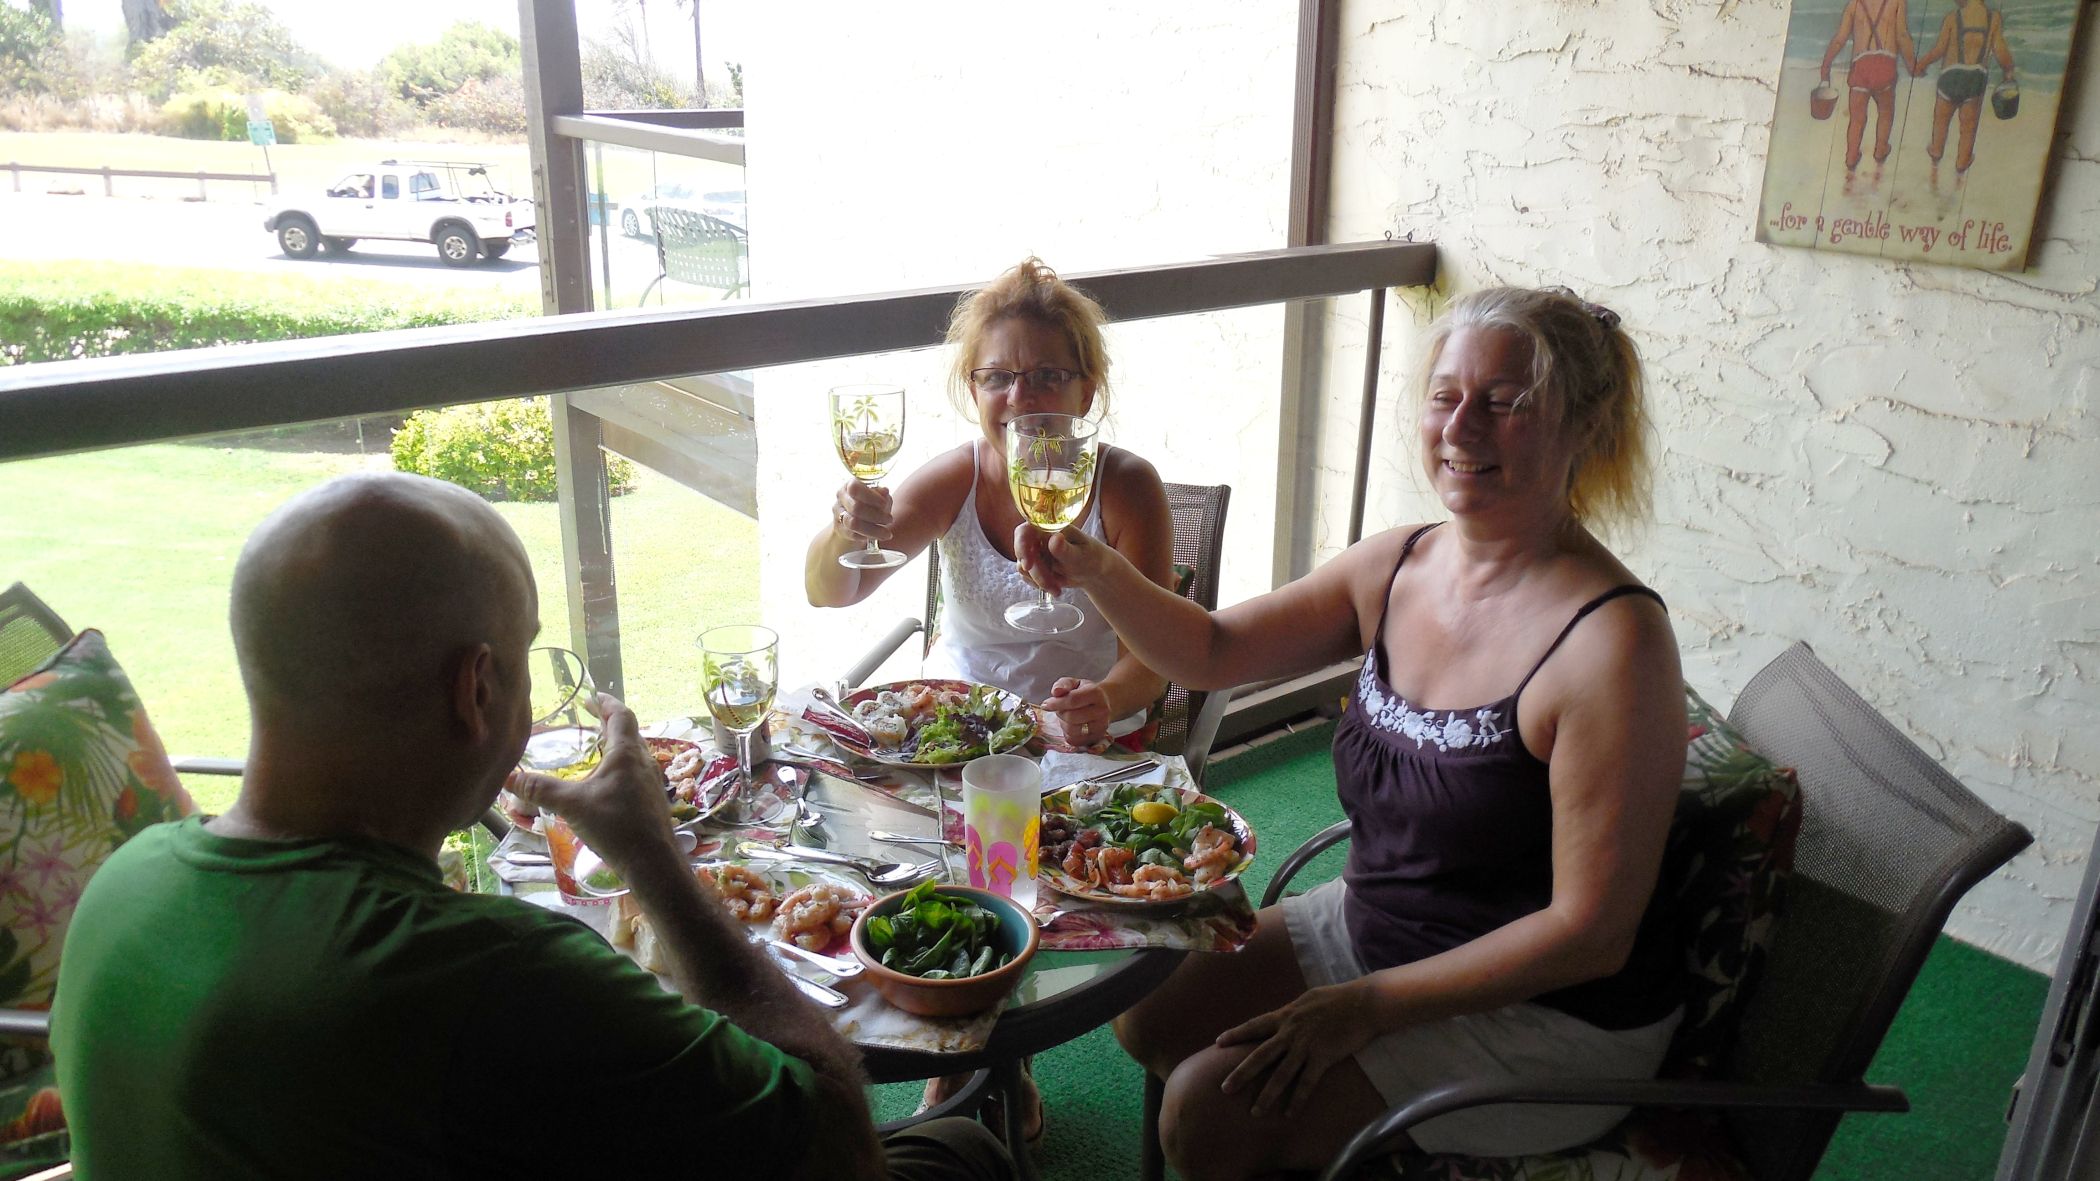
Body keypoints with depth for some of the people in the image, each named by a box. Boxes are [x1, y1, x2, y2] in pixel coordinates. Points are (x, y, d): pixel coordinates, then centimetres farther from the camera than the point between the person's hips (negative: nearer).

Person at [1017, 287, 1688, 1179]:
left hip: (1545, 1014, -7)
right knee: (1149, 1013, 10)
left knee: (1213, 1108, -14)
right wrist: (1097, 572, -15)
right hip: (1370, 928, 7)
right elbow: (1212, 652, 4)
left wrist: (1364, 1007, -22)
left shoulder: (1611, 640, -26)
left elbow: (1591, 931, -23)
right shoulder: (1396, 567, -5)